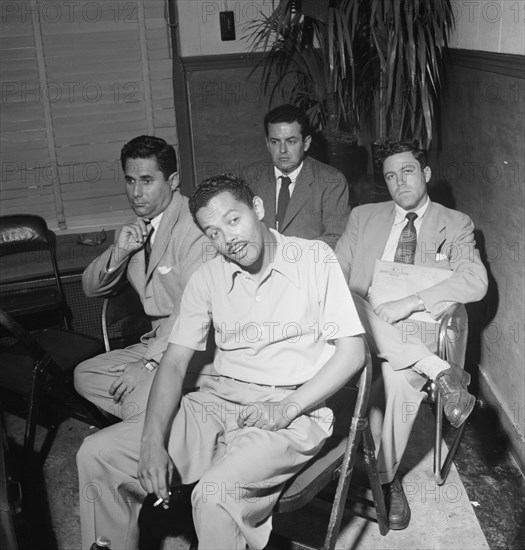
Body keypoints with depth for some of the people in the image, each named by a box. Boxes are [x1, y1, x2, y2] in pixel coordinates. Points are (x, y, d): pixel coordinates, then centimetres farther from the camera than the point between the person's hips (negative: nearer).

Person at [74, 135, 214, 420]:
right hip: (161, 341, 9)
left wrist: (149, 362, -21)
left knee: (139, 402, -26)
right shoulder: (135, 228, 11)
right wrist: (119, 251, -7)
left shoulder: (195, 226, -17)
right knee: (84, 375, 3)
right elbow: (91, 288, 13)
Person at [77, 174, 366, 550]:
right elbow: (174, 362, 3)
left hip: (295, 409, -4)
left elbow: (352, 352, -6)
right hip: (220, 399, 5)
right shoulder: (208, 277, 7)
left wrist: (287, 408, -17)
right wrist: (154, 442, -12)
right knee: (97, 453, -6)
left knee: (215, 493, -33)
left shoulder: (314, 261, -4)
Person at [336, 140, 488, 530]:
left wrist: (410, 302, -18)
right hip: (362, 324, 2)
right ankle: (438, 370, -31)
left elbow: (476, 282, -6)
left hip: (417, 326, -2)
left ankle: (386, 478, -10)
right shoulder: (363, 217, 18)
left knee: (397, 378, -32)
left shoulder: (455, 225, 11)